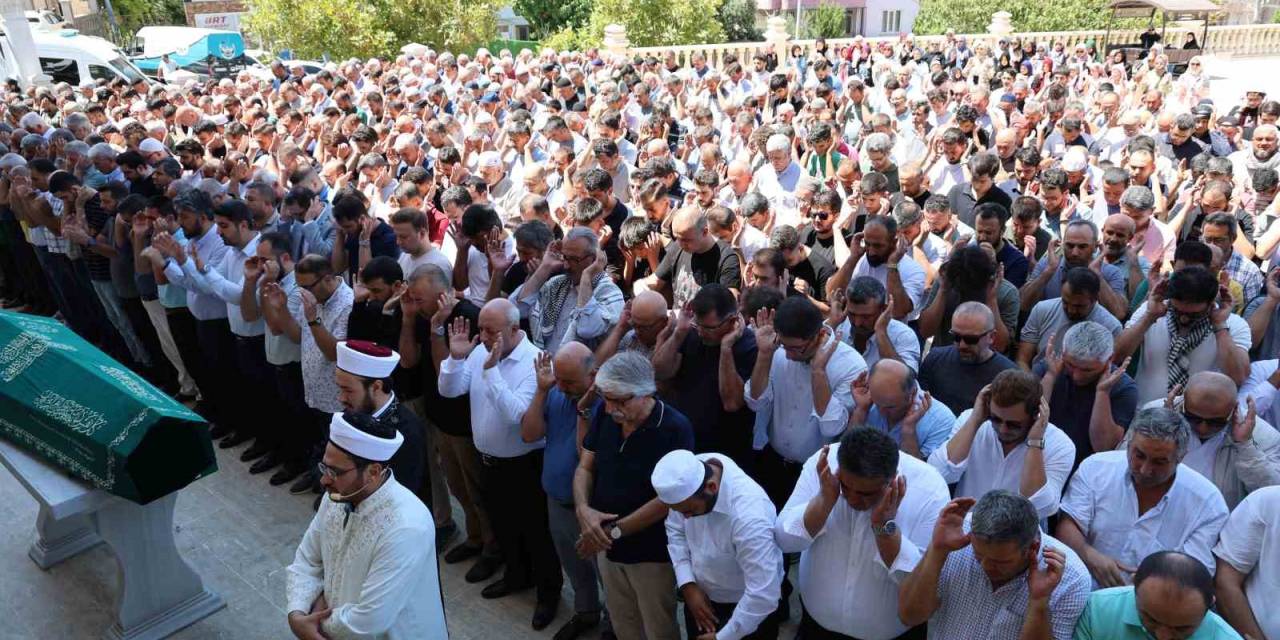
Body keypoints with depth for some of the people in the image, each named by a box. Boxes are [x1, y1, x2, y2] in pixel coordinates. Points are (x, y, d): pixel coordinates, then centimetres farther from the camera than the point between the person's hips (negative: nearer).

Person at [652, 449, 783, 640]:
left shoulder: (749, 516, -38)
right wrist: (688, 586, -11)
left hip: (749, 612, -5)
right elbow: (675, 530, -2)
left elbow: (763, 595, -32)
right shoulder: (687, 476, -20)